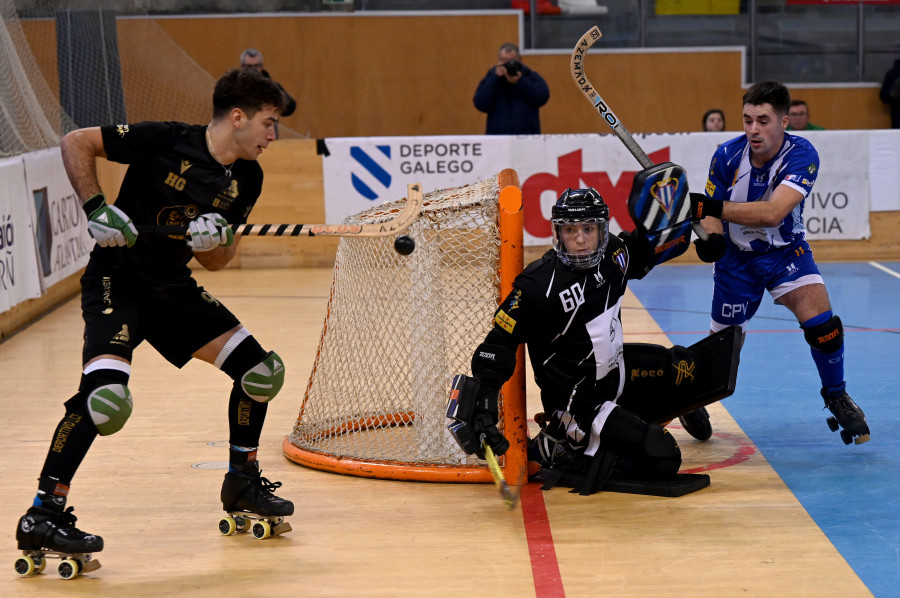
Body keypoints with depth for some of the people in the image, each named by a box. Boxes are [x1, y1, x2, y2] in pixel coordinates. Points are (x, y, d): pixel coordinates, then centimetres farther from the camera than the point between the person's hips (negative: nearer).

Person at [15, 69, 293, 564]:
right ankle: (42, 514, -18)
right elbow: (76, 143, -12)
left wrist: (216, 239, -15)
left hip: (173, 288, 8)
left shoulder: (247, 179, 2)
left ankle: (242, 482, 27)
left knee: (261, 371, 7)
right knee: (106, 396, -28)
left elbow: (215, 262, 8)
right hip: (116, 280, -8)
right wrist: (96, 208, -21)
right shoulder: (167, 141, -18)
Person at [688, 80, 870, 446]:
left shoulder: (801, 155, -25)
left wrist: (711, 206, -47)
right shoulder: (727, 155, -17)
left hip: (786, 251, -1)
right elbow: (713, 213, -9)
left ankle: (836, 395, 3)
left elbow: (772, 212, -38)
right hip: (736, 255, 1)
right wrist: (709, 236, -34)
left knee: (820, 319, -23)